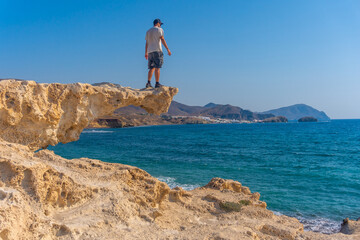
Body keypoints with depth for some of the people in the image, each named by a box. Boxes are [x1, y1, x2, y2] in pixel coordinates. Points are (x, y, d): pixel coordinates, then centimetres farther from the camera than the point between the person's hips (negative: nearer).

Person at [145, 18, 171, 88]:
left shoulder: (148, 31, 20)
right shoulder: (159, 29, 1)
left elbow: (146, 43, 19)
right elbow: (162, 39, -9)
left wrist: (146, 53, 21)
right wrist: (168, 49, -11)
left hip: (150, 52, 6)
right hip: (157, 51, -6)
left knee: (151, 68, 7)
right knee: (157, 68, -9)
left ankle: (148, 83, -3)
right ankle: (157, 83, -12)